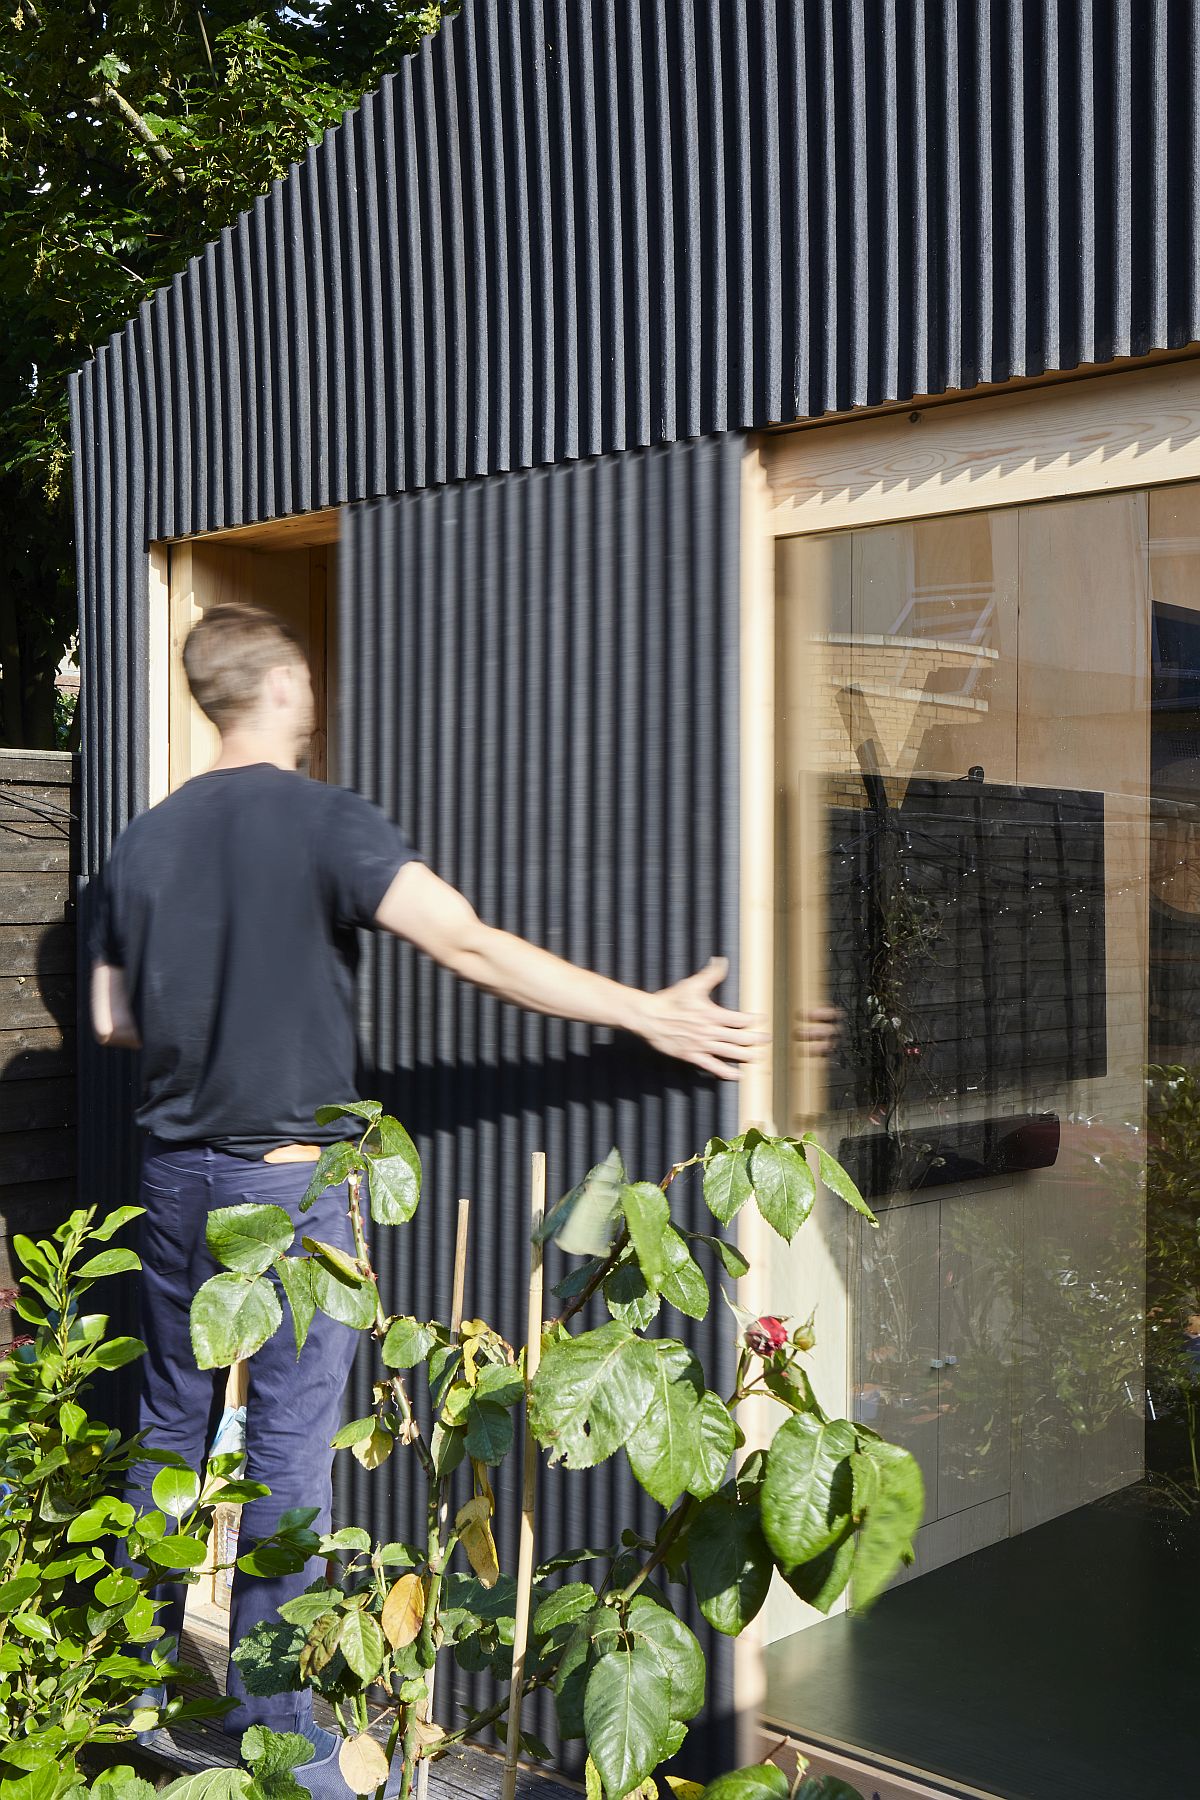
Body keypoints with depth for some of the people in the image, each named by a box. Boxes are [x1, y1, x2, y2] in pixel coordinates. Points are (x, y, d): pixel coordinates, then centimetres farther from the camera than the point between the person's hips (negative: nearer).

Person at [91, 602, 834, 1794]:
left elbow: (112, 1017, 13)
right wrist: (654, 1018, -19)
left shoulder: (145, 839, 6)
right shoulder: (323, 822, -13)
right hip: (283, 1177, -6)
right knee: (287, 1449, 2)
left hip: (174, 1176, 7)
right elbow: (473, 948, -21)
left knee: (170, 1425, 17)